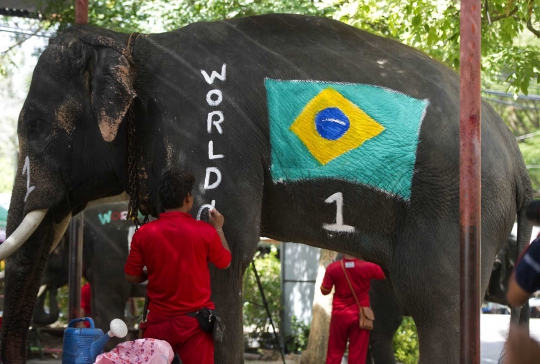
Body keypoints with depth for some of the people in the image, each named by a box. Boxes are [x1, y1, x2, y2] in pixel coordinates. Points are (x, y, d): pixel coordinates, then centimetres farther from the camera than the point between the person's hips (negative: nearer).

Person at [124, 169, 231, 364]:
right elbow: (225, 262, 10)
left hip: (158, 321, 1)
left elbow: (131, 276, 1)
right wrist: (218, 229, 23)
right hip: (194, 320, -1)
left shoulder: (144, 233, -7)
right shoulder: (205, 231, -8)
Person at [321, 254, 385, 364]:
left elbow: (325, 291, 2)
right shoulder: (369, 267, -12)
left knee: (334, 353, 10)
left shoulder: (333, 268, -10)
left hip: (339, 315, 1)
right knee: (357, 355, 3)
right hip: (360, 315, -1)